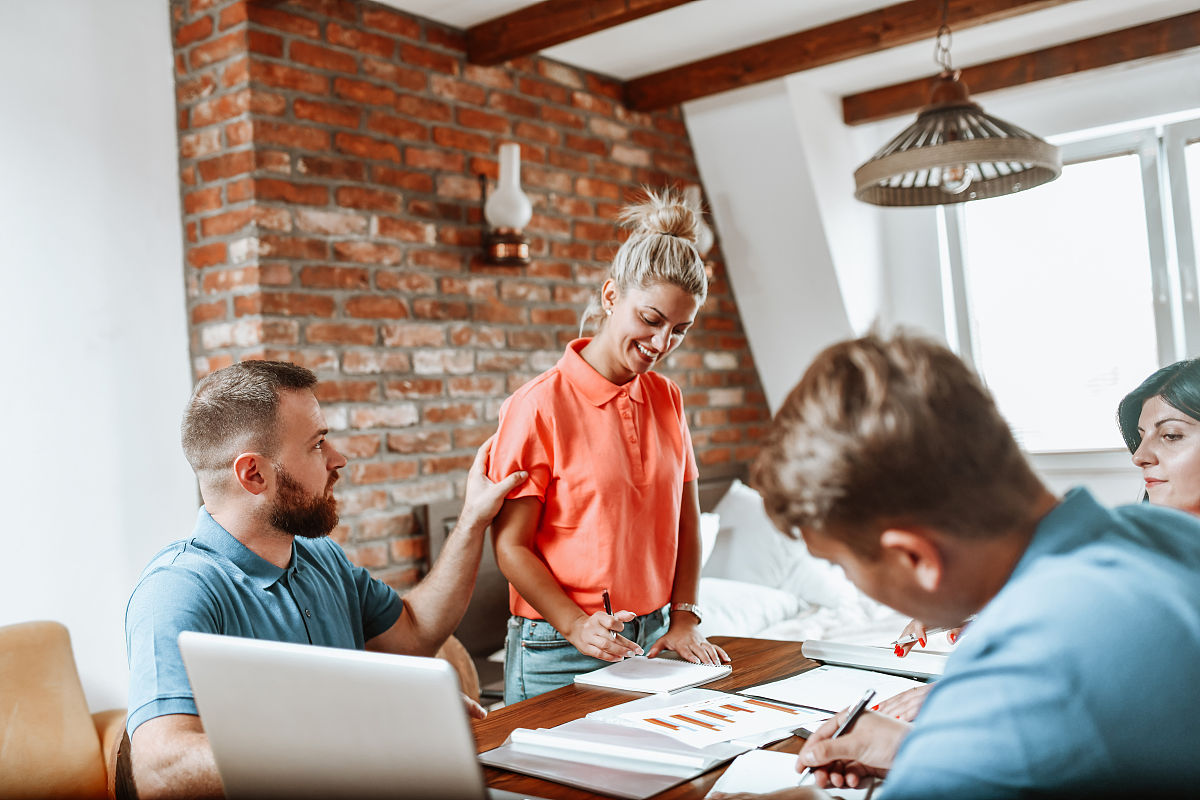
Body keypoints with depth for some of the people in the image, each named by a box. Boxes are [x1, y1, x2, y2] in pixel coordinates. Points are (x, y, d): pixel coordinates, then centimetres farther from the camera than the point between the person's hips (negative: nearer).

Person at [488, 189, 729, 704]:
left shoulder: (667, 400, 6)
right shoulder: (539, 405, -13)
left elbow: (685, 521, 10)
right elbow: (511, 545, -12)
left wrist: (683, 618, 0)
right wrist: (577, 626, -21)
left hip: (652, 642, 5)